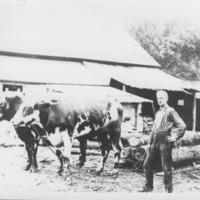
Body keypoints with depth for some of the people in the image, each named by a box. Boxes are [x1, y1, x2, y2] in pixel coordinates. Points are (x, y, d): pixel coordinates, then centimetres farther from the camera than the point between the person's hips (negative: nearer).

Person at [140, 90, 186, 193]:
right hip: (155, 142, 8)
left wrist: (175, 137, -10)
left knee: (166, 168, -1)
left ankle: (168, 190, 9)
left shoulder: (170, 111, -5)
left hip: (165, 142, -8)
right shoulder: (158, 113, 19)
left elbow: (182, 125, -12)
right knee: (147, 165, 9)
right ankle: (148, 187, 21)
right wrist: (150, 142, 17)